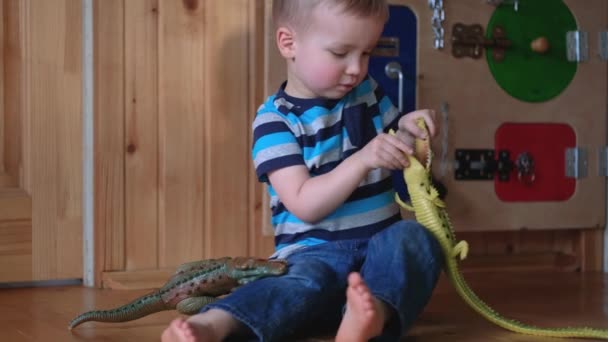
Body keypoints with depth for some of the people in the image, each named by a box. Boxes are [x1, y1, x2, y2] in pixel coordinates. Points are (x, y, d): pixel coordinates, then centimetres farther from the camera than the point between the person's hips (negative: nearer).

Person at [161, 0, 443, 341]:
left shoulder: (368, 92, 11)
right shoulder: (276, 119, -7)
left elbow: (398, 159, 24)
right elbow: (305, 205, -18)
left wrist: (408, 132, 1)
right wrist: (362, 160, -29)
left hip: (382, 241, 5)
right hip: (318, 249, -5)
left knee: (414, 236, -28)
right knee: (308, 282, -37)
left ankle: (378, 311, -59)